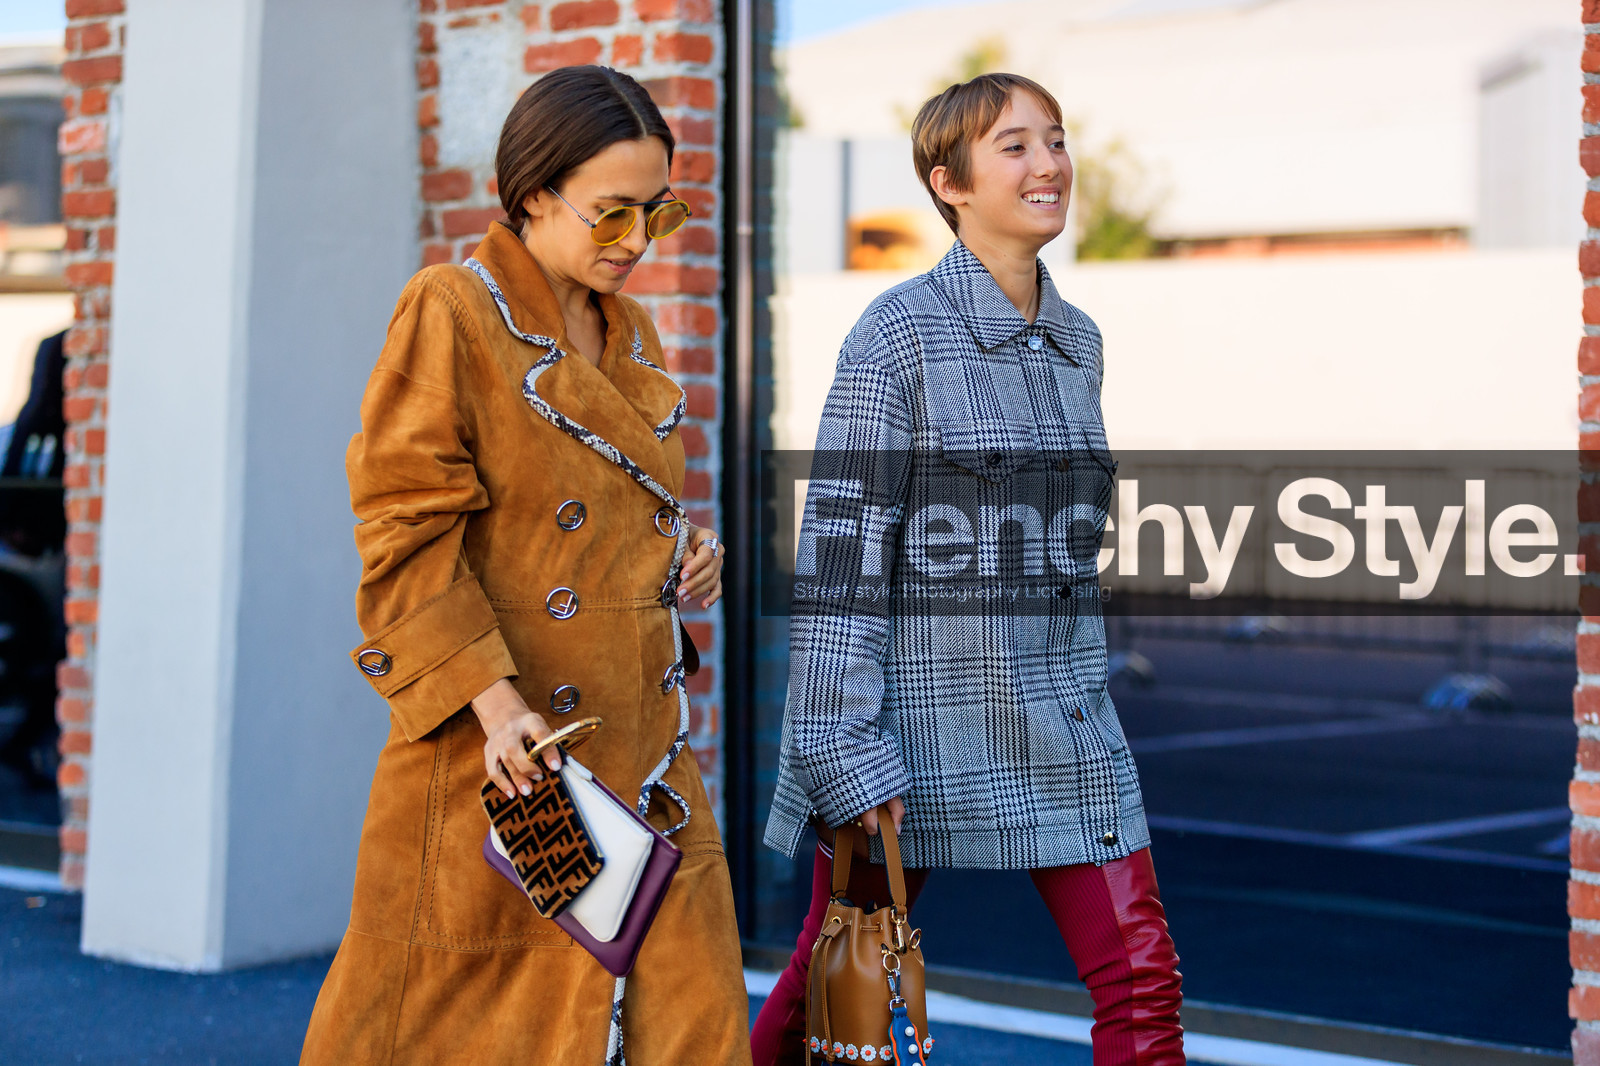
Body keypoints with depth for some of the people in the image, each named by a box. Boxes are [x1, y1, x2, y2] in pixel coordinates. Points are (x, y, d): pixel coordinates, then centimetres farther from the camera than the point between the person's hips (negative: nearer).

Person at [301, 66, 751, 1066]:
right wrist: (494, 701, -21)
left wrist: (682, 549, 5)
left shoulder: (632, 335, 14)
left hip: (643, 753, 6)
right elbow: (407, 535, -13)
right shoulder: (450, 311, -8)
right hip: (502, 756, -6)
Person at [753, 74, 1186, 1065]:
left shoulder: (1078, 341, 10)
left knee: (1142, 979, -2)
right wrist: (845, 750, -17)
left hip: (1062, 721, 6)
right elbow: (841, 551, -13)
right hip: (919, 705, -5)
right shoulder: (898, 334, -9)